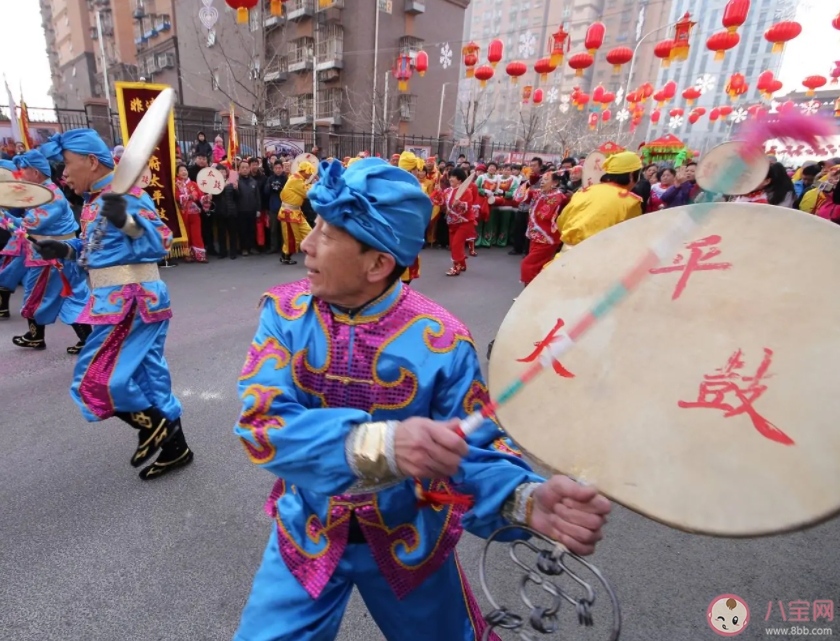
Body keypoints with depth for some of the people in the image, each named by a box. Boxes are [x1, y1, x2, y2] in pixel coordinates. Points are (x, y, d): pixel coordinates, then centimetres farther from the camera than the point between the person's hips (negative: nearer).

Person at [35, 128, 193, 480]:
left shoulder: (127, 194, -14)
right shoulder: (96, 200, 15)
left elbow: (160, 244, -23)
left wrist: (126, 221, -37)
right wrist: (65, 249, 9)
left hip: (131, 300, -10)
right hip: (116, 299, 10)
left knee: (95, 377, -6)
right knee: (148, 375, 13)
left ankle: (151, 426, 13)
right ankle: (175, 448, 24)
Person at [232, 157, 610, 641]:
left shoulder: (440, 341, -23)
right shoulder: (285, 312, -17)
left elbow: (473, 447, -17)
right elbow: (261, 422, -28)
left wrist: (526, 499, -39)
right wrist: (381, 445, -44)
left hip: (410, 540, 0)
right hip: (308, 534, 1)